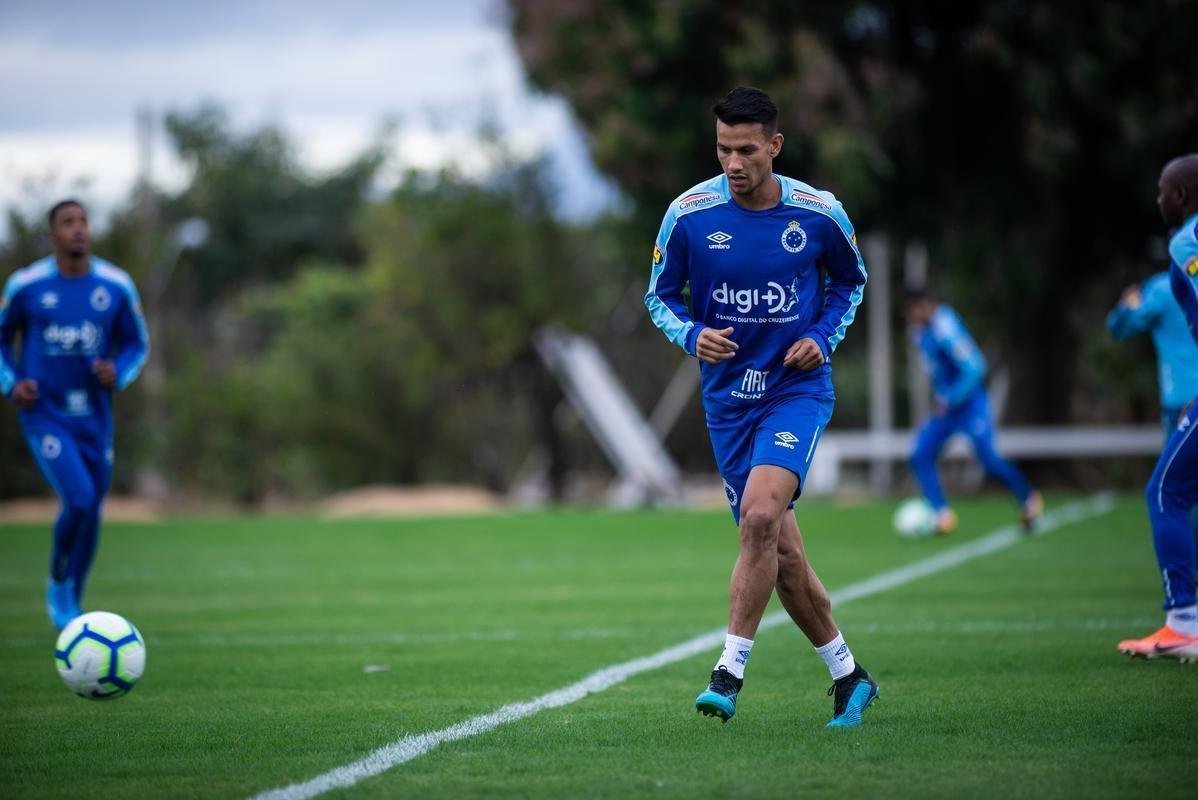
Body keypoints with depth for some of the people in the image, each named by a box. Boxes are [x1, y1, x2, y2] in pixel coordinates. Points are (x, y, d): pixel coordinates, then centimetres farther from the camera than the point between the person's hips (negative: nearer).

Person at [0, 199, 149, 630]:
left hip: (94, 419, 3)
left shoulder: (117, 286, -3)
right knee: (80, 501, -21)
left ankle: (71, 607, 29)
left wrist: (117, 374, -12)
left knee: (91, 512, 8)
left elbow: (136, 344, 9)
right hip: (44, 417, -3)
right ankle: (58, 583, 7)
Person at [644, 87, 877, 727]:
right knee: (778, 551, 5)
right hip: (728, 397, 2)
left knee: (760, 515, -26)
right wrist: (692, 335, -14)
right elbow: (659, 295, 6)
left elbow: (850, 282, 13)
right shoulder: (689, 213, -6)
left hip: (798, 389, -2)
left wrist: (823, 337, -4)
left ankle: (730, 671, -19)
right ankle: (848, 677, 23)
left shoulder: (820, 214, -6)